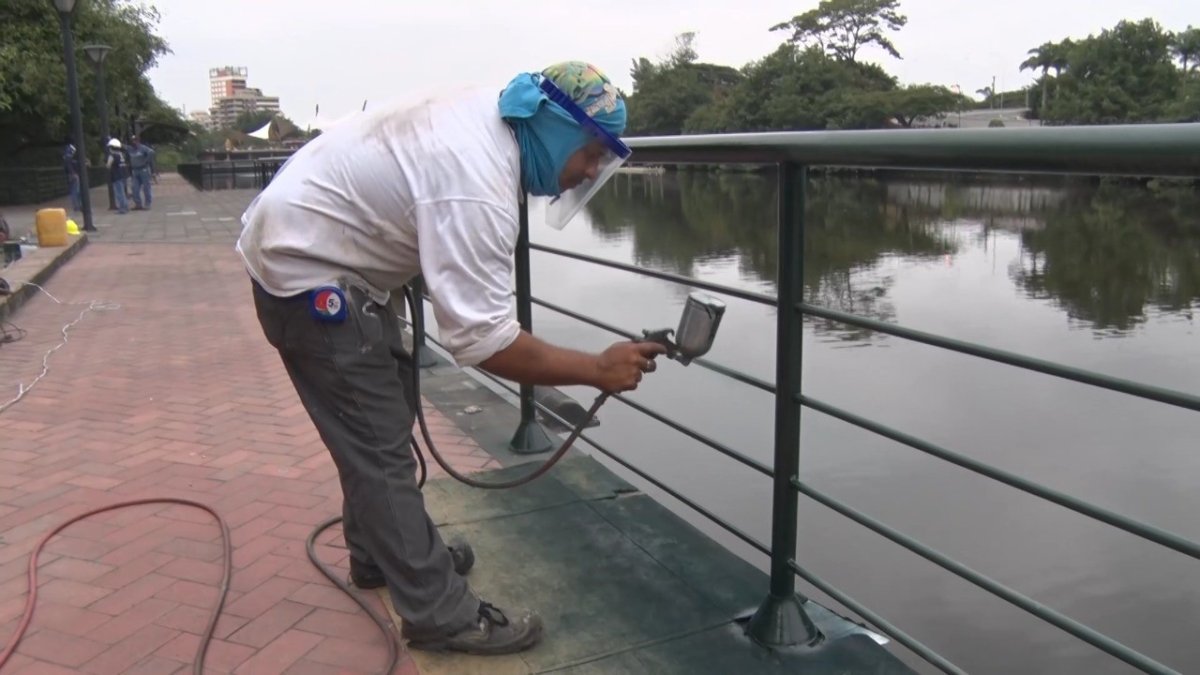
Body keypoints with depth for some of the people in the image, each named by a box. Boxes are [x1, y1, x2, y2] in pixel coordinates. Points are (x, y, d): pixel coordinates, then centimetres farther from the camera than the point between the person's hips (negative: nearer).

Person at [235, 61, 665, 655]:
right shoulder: (477, 187, -30)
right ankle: (439, 613, 4)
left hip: (303, 239, 10)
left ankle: (380, 553, 37)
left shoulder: (488, 111, -2)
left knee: (386, 414, 20)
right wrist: (599, 370, -24)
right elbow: (483, 339, -31)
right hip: (305, 271, -10)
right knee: (380, 445, -7)